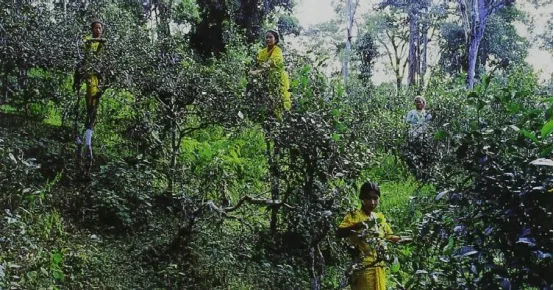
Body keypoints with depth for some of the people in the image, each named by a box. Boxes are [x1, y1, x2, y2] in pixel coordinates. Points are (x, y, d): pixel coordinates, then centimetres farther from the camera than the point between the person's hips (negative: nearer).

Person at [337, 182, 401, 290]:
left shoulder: (380, 217, 16)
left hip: (379, 267, 7)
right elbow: (339, 233, -19)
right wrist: (356, 226, -34)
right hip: (363, 267, -7)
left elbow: (389, 236, 28)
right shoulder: (354, 215, -5)